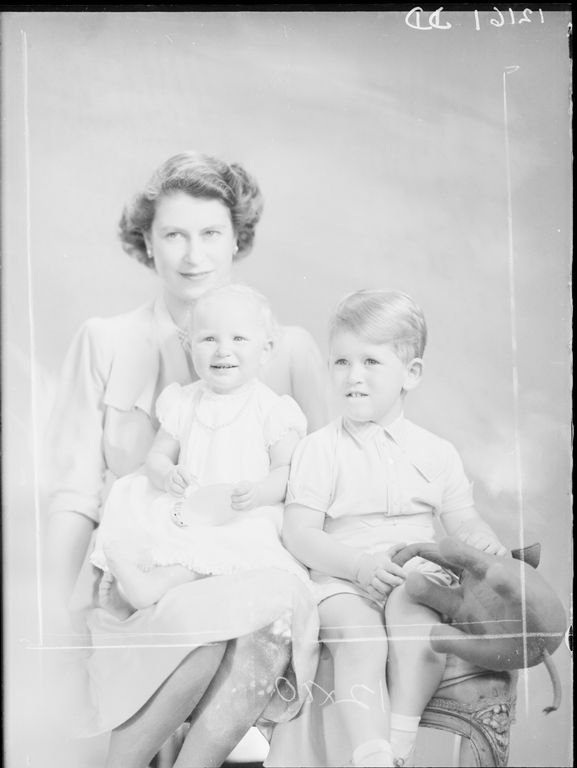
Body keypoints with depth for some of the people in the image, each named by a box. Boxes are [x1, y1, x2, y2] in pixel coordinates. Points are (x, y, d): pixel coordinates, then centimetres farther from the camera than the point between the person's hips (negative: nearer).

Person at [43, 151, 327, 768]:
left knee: (285, 599, -32)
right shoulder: (103, 342, 8)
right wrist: (59, 622, -5)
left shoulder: (289, 348, 10)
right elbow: (74, 493, 4)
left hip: (253, 571, 1)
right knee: (240, 607, -32)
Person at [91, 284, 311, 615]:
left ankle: (157, 582, -44)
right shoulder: (182, 403, 10)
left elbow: (287, 473, -4)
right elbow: (157, 456, 12)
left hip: (246, 519, -4)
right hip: (183, 511, 5)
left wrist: (258, 493, -26)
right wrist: (168, 475, -12)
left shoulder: (272, 409, -1)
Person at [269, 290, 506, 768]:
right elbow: (299, 534, -4)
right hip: (341, 578, -1)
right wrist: (360, 565, -20)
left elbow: (462, 520, 15)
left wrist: (485, 541, -9)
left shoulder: (436, 453, 10)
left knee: (419, 620, -29)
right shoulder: (319, 450, 2)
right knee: (359, 638, -29)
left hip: (415, 574, 2)